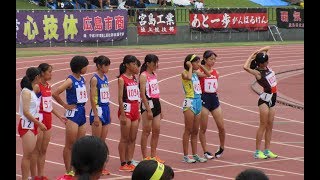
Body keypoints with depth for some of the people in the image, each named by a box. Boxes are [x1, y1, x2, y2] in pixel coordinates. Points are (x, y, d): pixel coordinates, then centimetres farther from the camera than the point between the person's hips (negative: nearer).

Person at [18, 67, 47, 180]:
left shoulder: (32, 91, 12)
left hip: (33, 125, 9)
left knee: (31, 154, 10)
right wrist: (39, 123, -17)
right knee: (27, 155, -6)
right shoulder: (26, 92, -14)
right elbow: (26, 112, -19)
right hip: (27, 125, -9)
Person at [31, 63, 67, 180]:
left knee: (44, 150, 11)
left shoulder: (48, 86, 11)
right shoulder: (37, 87, -14)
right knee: (36, 150, -1)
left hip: (48, 120, 8)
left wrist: (59, 116, 21)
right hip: (39, 120, -8)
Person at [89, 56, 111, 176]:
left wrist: (109, 113, 16)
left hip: (106, 110, 8)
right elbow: (92, 98, -15)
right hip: (98, 110, -8)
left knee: (103, 141, 10)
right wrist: (96, 115, -19)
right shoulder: (95, 79, -12)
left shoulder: (105, 78, 10)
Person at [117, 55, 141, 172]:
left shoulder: (134, 78, 12)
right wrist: (122, 114, -17)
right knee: (125, 138, -2)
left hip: (135, 110, 7)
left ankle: (129, 162, 12)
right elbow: (120, 98, -13)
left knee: (133, 138, 7)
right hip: (126, 109, -7)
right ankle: (123, 164, 2)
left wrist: (138, 112, 14)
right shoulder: (122, 79, -10)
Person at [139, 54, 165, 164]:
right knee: (146, 131, -2)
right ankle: (145, 157, 3)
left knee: (156, 131, 9)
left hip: (156, 104, 8)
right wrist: (148, 109, -20)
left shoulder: (154, 75, 14)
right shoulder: (143, 76, -11)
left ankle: (154, 155, 16)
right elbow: (142, 94, -16)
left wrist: (159, 109, 18)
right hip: (148, 104, -8)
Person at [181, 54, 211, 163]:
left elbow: (208, 75, 22)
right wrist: (190, 67, -16)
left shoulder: (196, 73, 12)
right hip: (189, 102, -7)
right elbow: (188, 77, -30)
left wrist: (200, 67, 10)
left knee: (195, 131, 10)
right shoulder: (185, 73, -8)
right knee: (188, 130, -4)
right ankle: (185, 156, 0)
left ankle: (195, 155, 15)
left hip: (198, 102, 7)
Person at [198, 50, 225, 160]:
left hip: (214, 99, 5)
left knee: (221, 127, 3)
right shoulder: (199, 72, -6)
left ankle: (221, 148, 22)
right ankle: (205, 152, 10)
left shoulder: (216, 72, 11)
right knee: (203, 128, 2)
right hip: (204, 99, -5)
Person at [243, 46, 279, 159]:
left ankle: (267, 151, 14)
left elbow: (267, 48, 14)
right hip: (265, 100, -8)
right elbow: (245, 67, -37)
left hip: (272, 100, 8)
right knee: (263, 125, -6)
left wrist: (259, 51, -4)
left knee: (270, 126, 9)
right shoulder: (258, 73, -17)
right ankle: (257, 151, -3)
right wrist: (252, 56, -23)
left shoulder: (266, 67, 3)